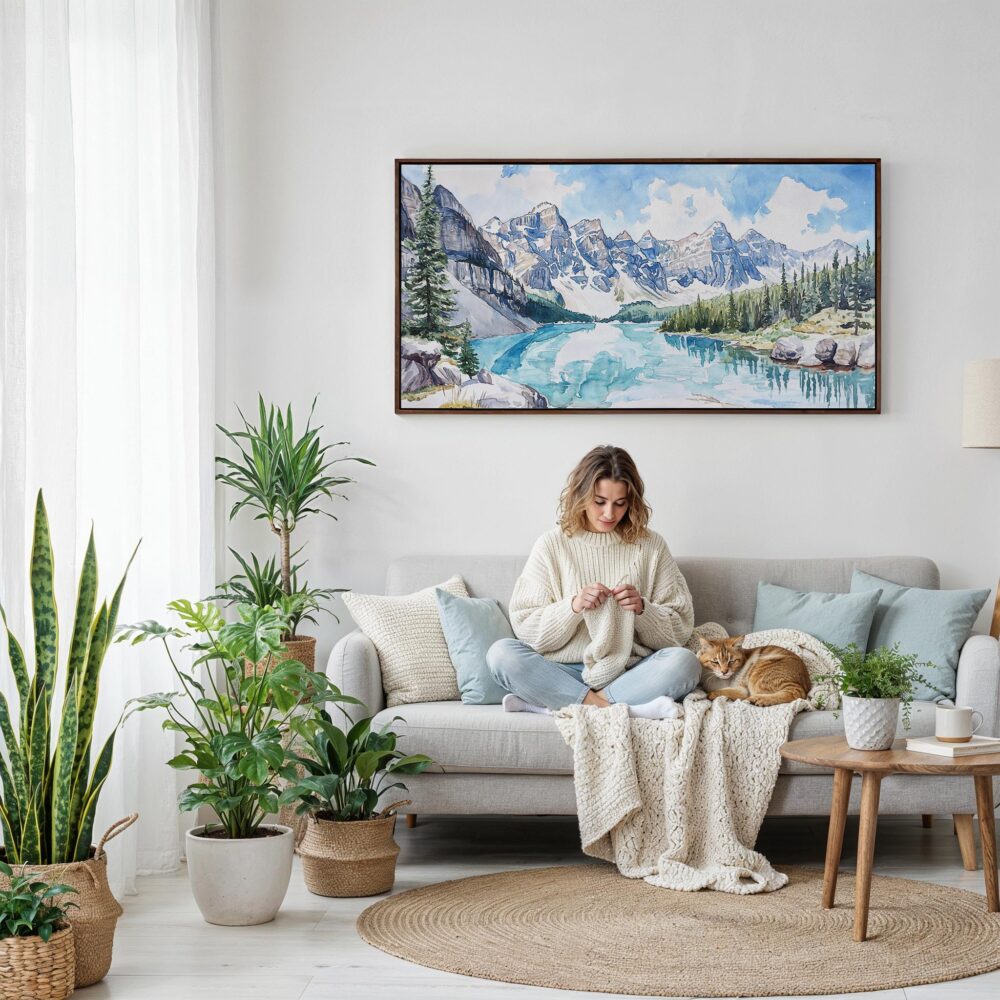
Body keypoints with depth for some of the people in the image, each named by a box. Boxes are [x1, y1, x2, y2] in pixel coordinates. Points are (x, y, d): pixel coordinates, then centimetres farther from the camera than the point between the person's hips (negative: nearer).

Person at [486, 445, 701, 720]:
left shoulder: (650, 546, 7)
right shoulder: (552, 545, 5)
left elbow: (679, 630, 8)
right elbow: (526, 628, 0)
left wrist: (642, 609, -11)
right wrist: (573, 606, -16)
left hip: (631, 674, 1)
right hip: (565, 672, 0)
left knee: (684, 662, -30)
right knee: (501, 653, -26)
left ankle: (547, 703, -28)